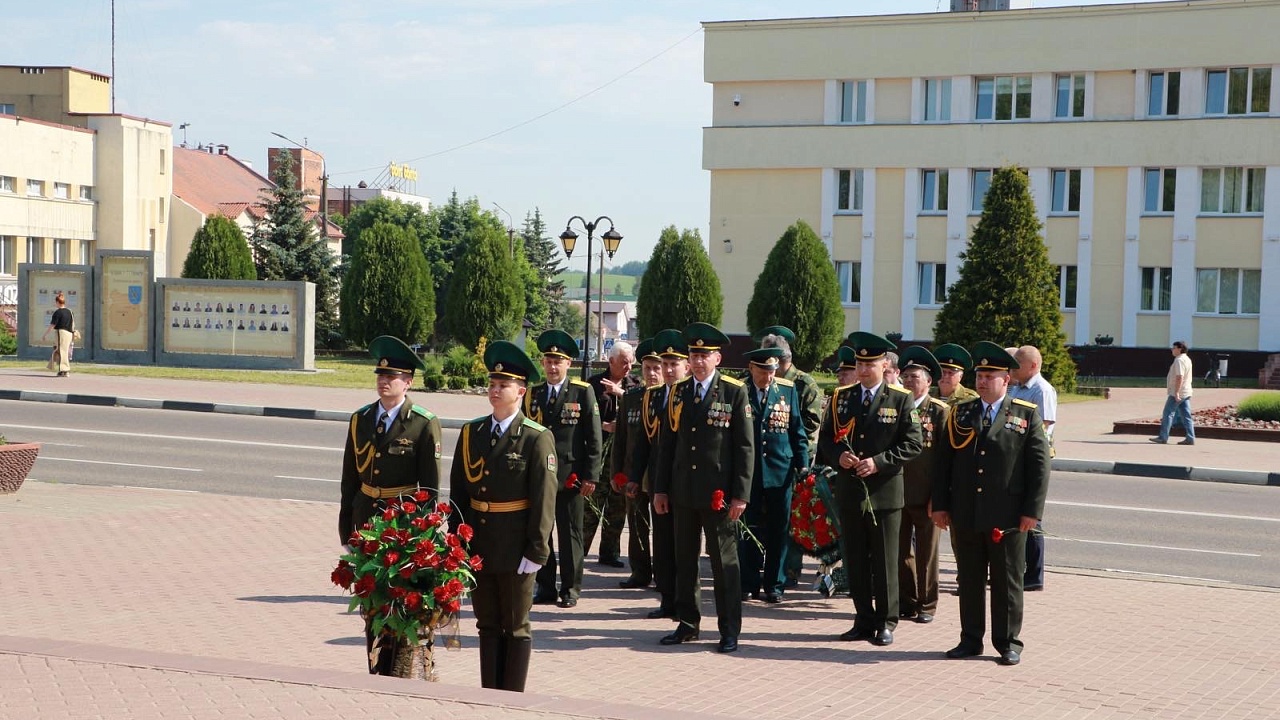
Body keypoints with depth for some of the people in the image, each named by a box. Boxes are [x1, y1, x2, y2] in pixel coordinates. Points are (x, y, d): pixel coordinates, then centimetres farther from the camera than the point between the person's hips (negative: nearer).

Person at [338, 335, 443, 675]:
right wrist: (346, 530, 8)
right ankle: (378, 675, 19)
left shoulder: (425, 424, -7)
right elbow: (350, 479, 10)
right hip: (367, 522, 5)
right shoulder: (361, 420, 6)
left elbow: (430, 486, -5)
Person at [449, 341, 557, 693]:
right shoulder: (471, 433, 6)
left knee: (516, 627, 6)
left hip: (515, 546, -5)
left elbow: (544, 500, -12)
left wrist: (536, 552, -14)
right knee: (487, 624, 14)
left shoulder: (537, 439, -10)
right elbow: (458, 491, 9)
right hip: (477, 543, 5)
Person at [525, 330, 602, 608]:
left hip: (570, 478, -3)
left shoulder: (583, 393, 0)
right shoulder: (532, 394, 10)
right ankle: (545, 588, 16)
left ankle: (570, 588, 13)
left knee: (570, 535, 4)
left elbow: (593, 438, -2)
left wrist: (590, 476, -7)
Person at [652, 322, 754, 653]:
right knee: (685, 560, 10)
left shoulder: (735, 392, -4)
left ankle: (730, 630, 9)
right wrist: (660, 488, 8)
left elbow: (745, 447, -5)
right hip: (683, 493, 5)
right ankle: (688, 623, 21)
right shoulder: (679, 393, 9)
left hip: (718, 494, -4)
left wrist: (740, 494, -10)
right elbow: (667, 443, 12)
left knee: (724, 561, 2)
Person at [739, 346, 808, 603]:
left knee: (779, 531, 4)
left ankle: (774, 585, 13)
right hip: (747, 472, -1)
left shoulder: (788, 390, 4)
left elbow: (797, 430, 7)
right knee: (748, 529, 3)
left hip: (780, 471, 1)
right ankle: (749, 584, 13)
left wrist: (803, 464, 1)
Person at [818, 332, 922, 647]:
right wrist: (838, 456, -9)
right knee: (855, 560, 8)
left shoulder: (900, 400, -1)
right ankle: (864, 620, 17)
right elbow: (825, 438, 12)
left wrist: (879, 462, -16)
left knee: (885, 562, 2)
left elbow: (912, 444, -5)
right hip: (849, 491, 4)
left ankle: (886, 622, 11)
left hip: (885, 492, -4)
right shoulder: (841, 398, 10)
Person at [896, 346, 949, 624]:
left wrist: (938, 496, -11)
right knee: (901, 551, 10)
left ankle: (927, 604, 16)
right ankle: (906, 602, 20)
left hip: (924, 496, -4)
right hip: (896, 493, 4)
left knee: (926, 553, 6)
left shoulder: (940, 411, -4)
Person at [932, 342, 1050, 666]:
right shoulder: (960, 414, 10)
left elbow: (1039, 466, -2)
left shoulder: (1027, 415, 1)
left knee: (1007, 583, 4)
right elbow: (944, 461, 10)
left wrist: (1032, 510, -8)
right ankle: (971, 640, 19)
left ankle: (1009, 643, 14)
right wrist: (940, 505, 4)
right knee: (969, 581, 9)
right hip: (965, 517, 3)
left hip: (1008, 518, -3)